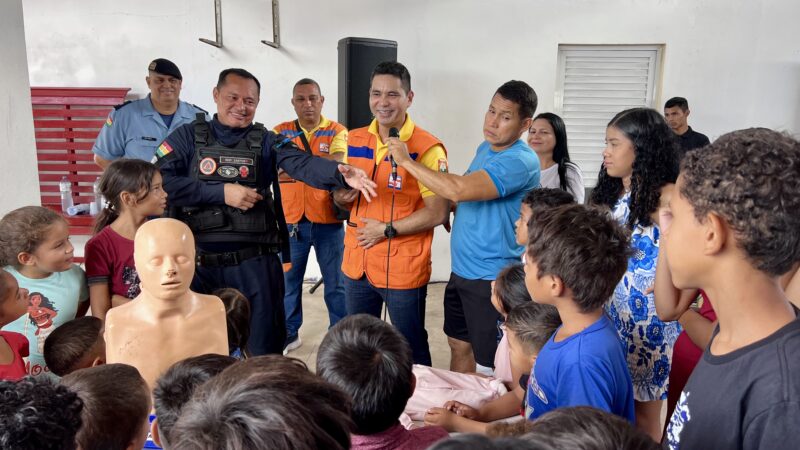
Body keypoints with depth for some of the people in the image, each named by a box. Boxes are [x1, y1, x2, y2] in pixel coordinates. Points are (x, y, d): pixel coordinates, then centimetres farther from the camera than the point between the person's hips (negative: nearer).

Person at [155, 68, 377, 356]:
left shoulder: (266, 142, 3)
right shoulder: (188, 137, 3)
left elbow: (303, 164, -15)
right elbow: (160, 181, -10)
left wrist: (341, 174, -36)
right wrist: (221, 192, -15)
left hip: (255, 264, 0)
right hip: (199, 264, 1)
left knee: (266, 350, 11)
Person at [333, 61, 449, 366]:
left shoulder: (427, 148, -13)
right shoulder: (353, 141, 5)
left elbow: (438, 213, -15)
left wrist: (387, 230, -17)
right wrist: (341, 197, -7)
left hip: (404, 271, -5)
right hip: (356, 265, 6)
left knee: (412, 352, 12)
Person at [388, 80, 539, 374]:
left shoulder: (521, 161, -22)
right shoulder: (485, 148, 8)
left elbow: (459, 190, -32)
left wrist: (406, 161, -22)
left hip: (491, 279, -8)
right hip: (461, 270, 8)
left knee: (489, 367, 4)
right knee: (459, 346, 21)